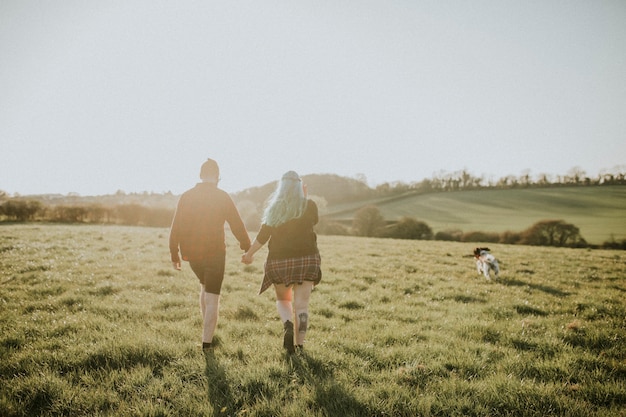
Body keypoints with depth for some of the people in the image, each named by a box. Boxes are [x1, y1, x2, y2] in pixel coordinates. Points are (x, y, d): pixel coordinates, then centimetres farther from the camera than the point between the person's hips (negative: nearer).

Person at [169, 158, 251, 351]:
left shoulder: (186, 196, 2)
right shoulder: (222, 197, -7)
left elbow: (175, 228, 2)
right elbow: (237, 226, -6)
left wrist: (174, 255, 8)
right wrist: (247, 248, 6)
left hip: (192, 254, 4)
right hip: (215, 254, -4)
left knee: (205, 287, 26)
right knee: (212, 297, 4)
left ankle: (208, 330, 28)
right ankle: (207, 341, 3)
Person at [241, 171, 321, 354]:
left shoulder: (274, 208, 0)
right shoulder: (310, 206, -1)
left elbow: (263, 234, -1)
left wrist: (249, 253, 10)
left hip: (279, 260, 1)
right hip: (306, 259, 0)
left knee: (283, 300, 19)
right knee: (301, 305, 3)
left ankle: (287, 325, -9)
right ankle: (299, 345, -2)